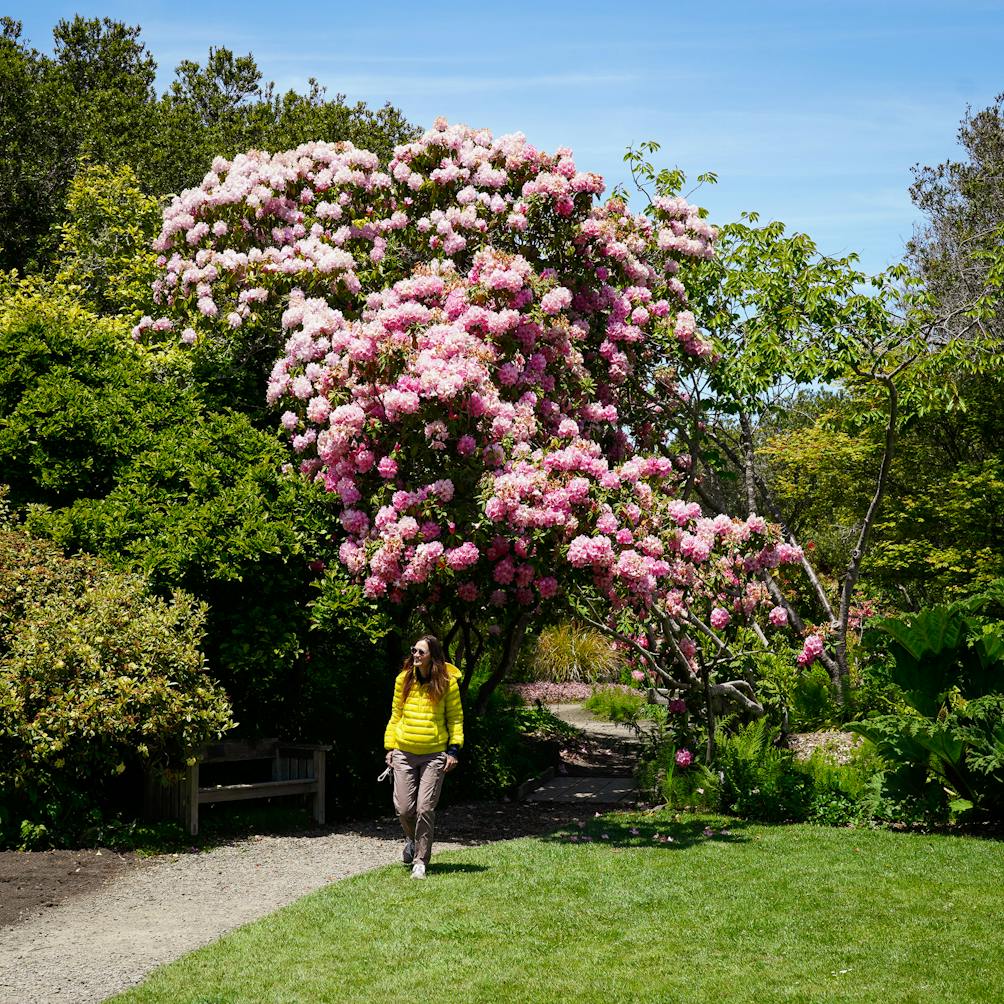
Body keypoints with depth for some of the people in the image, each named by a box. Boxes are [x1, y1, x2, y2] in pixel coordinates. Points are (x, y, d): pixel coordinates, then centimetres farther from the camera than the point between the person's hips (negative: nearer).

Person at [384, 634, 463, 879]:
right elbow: (395, 715, 12)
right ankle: (412, 839, 32)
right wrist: (390, 746, 8)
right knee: (403, 807, 0)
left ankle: (420, 860, 7)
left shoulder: (447, 682, -3)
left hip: (434, 754, -3)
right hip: (404, 753, 3)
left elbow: (455, 718, 2)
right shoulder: (404, 679, 4)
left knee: (425, 808, -5)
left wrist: (454, 749, -6)